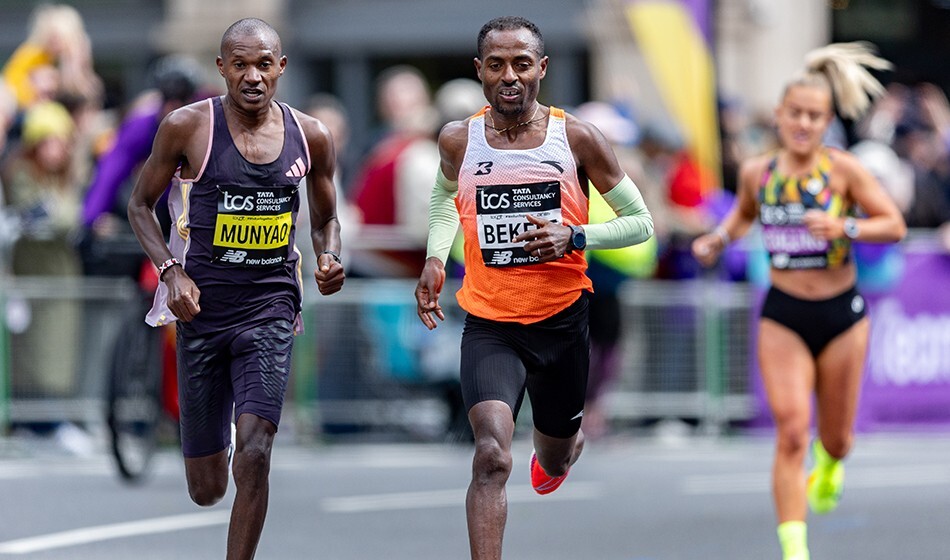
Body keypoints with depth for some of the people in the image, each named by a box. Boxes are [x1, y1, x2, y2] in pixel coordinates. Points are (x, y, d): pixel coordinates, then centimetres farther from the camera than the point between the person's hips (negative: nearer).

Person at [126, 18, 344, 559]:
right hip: (203, 309, -1)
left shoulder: (310, 136, 2)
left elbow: (326, 219, 17)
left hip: (271, 309, 1)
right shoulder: (188, 127, -6)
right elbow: (141, 204, 5)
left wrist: (331, 260, -5)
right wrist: (172, 271, -11)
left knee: (254, 453, -21)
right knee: (207, 490, 8)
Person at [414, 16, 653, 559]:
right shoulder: (459, 140, -3)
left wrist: (574, 237, -19)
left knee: (555, 461, 21)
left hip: (562, 320, 1)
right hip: (490, 326, -1)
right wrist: (435, 258, 3)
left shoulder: (577, 138, -9)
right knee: (492, 457, -23)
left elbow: (641, 222, -1)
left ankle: (566, 441, 60)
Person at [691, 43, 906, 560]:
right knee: (791, 431, -14)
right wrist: (720, 237, 3)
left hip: (841, 314, 0)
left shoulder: (844, 170, -9)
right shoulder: (757, 172, -1)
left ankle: (829, 465, 52)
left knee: (835, 435, 13)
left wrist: (845, 228, -24)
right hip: (782, 317, 1)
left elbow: (895, 225, -8)